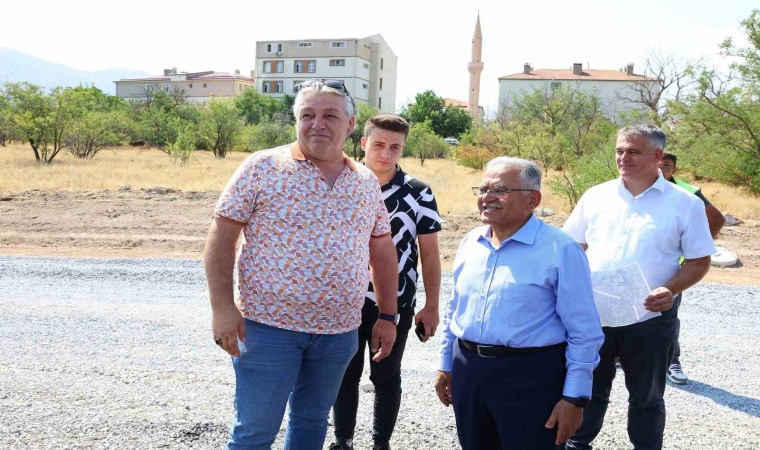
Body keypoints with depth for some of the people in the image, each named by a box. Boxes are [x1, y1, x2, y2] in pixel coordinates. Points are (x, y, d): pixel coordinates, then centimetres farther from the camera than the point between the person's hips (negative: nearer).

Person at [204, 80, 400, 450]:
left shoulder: (366, 182, 7)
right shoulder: (262, 167, -6)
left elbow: (382, 251, 13)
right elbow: (221, 236, -7)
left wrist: (388, 316, 11)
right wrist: (223, 308, -14)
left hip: (339, 332, 4)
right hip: (269, 325, -4)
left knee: (312, 420, 18)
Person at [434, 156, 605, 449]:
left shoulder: (560, 250, -13)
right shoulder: (470, 242, 6)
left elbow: (584, 332, -11)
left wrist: (575, 398, -13)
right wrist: (445, 364, 17)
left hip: (529, 377, -6)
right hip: (467, 371, 6)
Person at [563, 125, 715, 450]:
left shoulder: (685, 204, -4)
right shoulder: (596, 196, 4)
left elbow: (699, 262, -2)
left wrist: (670, 290, -19)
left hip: (651, 318, -2)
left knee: (646, 396, 14)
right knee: (588, 387, 16)